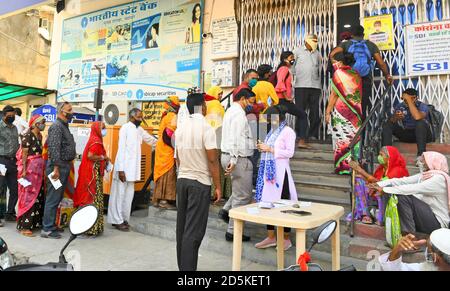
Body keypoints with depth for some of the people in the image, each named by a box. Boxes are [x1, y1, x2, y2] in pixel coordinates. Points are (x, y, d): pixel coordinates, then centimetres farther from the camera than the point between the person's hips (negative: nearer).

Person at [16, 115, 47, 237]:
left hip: (39, 168, 8)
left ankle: (36, 222, 20)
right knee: (28, 197, -6)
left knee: (39, 196, 10)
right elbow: (24, 154, -13)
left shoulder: (40, 136, 13)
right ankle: (24, 226, 0)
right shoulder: (27, 136, -10)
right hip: (30, 168, -8)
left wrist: (43, 167, 14)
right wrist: (24, 170, -18)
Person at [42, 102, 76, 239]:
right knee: (53, 199, -5)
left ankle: (51, 225, 25)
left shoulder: (64, 126, 17)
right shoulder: (57, 126, -13)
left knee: (58, 197, 15)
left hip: (65, 166, 10)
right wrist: (56, 168, -23)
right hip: (58, 167, -10)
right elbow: (54, 148, -21)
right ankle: (47, 229, 1)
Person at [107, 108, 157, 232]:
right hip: (124, 167, -7)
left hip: (133, 168, 7)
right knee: (120, 193, -1)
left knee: (129, 194, 9)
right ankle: (117, 220, 7)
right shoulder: (125, 128, -8)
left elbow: (151, 140, 25)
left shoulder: (140, 130, 12)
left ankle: (123, 218, 18)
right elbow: (121, 149, -13)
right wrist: (120, 169, -17)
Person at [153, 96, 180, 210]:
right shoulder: (173, 116, -12)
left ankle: (158, 199, 18)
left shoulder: (165, 116, 14)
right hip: (168, 150, -8)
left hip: (161, 149, 8)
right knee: (168, 174, -5)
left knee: (162, 173, 12)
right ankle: (164, 200, -3)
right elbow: (170, 134, -21)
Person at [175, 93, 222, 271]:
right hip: (200, 182, -7)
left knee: (182, 227, 13)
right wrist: (218, 186, -8)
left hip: (182, 180, 7)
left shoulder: (180, 129, 7)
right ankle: (188, 268, 1)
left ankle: (182, 266, 23)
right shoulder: (206, 128, -13)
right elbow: (212, 160, -14)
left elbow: (178, 159, 13)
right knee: (194, 230, -2)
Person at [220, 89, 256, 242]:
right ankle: (232, 232, 7)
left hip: (228, 156, 10)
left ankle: (226, 210, 16)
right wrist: (233, 160, -28)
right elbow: (236, 139, -24)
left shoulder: (231, 111, 18)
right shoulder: (239, 114, -14)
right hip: (239, 158, -10)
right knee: (242, 196, 0)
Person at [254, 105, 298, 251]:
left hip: (280, 171, -8)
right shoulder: (273, 132, 16)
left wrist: (270, 149, -15)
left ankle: (286, 239, 13)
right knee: (268, 202, 9)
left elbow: (289, 152, -15)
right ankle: (271, 237, 19)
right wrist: (263, 148, 3)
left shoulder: (288, 131, -7)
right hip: (269, 170, 8)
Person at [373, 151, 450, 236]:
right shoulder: (424, 175, 7)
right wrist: (380, 184, -16)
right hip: (425, 216, 8)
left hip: (437, 222, -8)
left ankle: (408, 235, -13)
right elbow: (401, 181, -2)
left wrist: (385, 189, -29)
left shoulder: (439, 178, -18)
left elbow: (412, 189, -28)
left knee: (404, 197, -23)